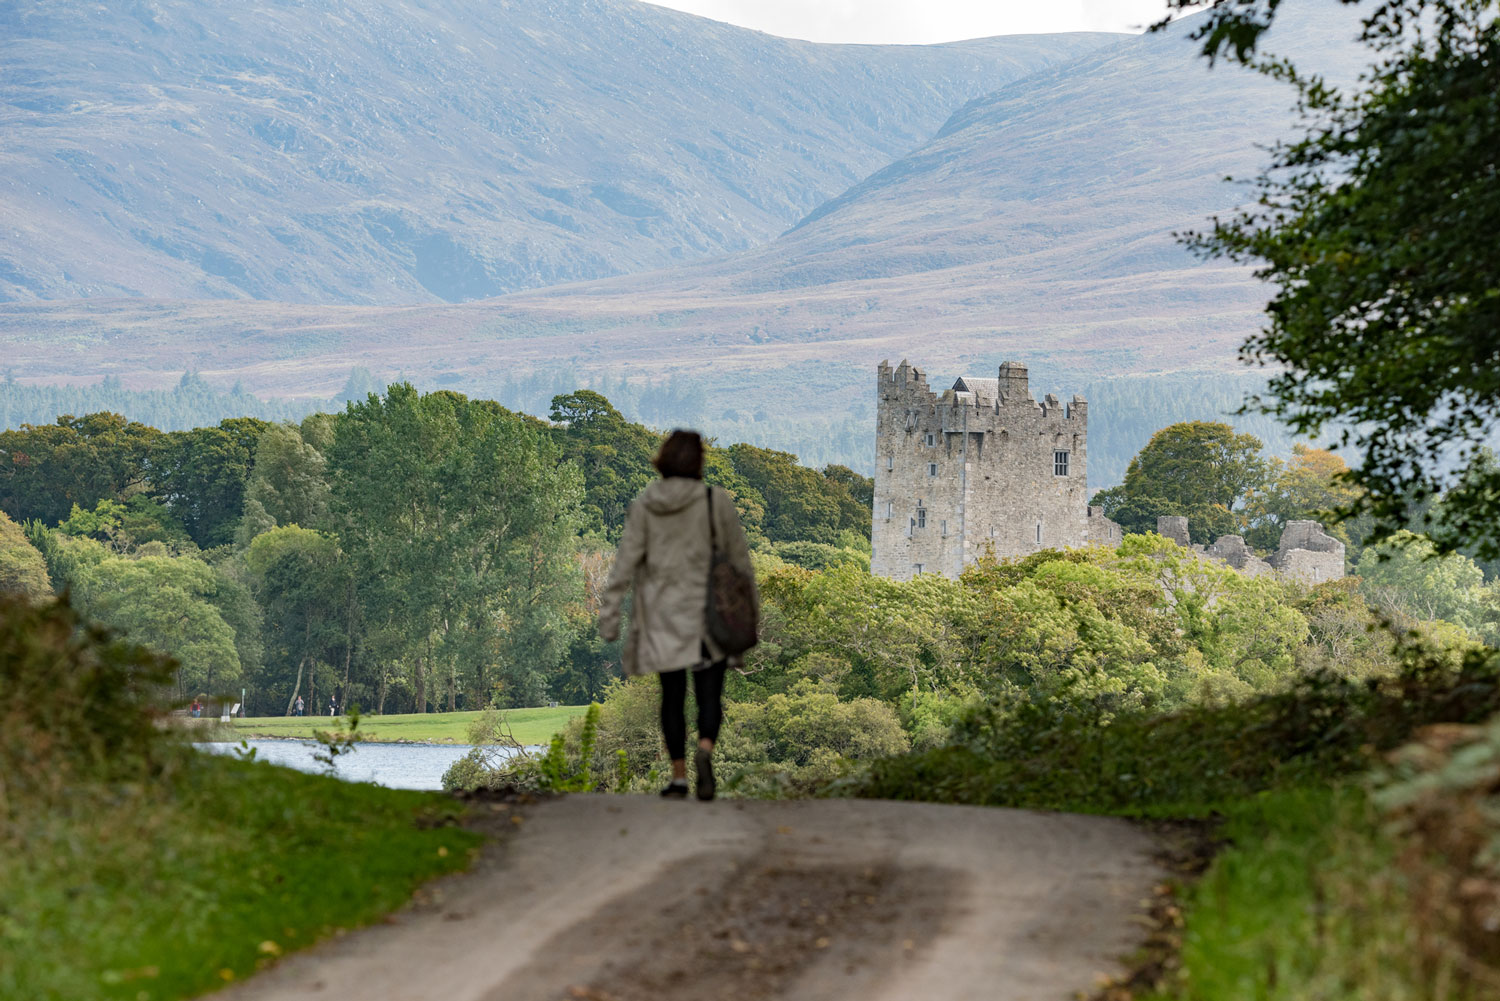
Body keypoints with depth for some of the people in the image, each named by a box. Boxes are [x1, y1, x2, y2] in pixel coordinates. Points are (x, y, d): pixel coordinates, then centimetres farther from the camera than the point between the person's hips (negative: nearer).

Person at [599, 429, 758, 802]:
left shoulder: (643, 506, -1)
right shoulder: (716, 502, -6)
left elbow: (626, 561, -3)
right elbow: (738, 556, 0)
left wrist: (609, 611, 1)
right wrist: (749, 602, 12)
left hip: (661, 616, 2)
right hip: (708, 615, -2)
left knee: (672, 697, 10)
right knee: (709, 694, 2)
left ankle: (678, 776, 7)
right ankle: (705, 751, -25)